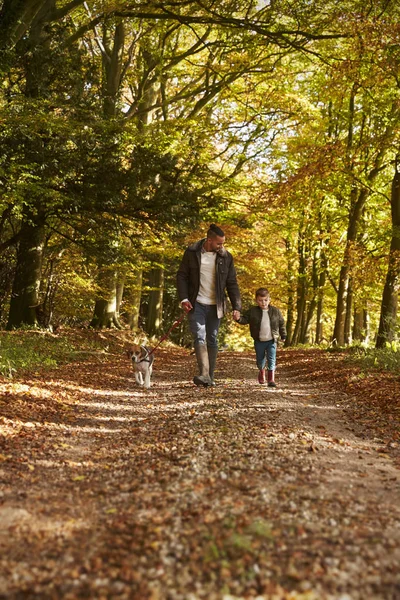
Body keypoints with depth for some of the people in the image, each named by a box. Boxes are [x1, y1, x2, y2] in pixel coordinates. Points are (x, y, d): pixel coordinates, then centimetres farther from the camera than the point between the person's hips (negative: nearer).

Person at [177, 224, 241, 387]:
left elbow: (232, 284, 3)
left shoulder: (226, 257, 0)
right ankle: (204, 375, -22)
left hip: (215, 306, 2)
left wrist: (236, 307, -4)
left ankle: (210, 376, 15)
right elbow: (181, 275, 1)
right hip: (196, 304, -2)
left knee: (212, 340, 7)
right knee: (200, 337, -14)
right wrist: (184, 298, -11)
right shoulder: (191, 252, -3)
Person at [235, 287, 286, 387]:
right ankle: (262, 371, 44)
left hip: (272, 341, -1)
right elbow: (245, 319, -6)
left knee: (271, 359, -7)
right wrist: (238, 319, -28)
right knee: (260, 360, 15)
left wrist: (283, 336, 10)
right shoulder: (252, 311, -6)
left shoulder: (275, 311, -3)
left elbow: (282, 323, 6)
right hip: (259, 341, 1)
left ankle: (271, 379, -2)